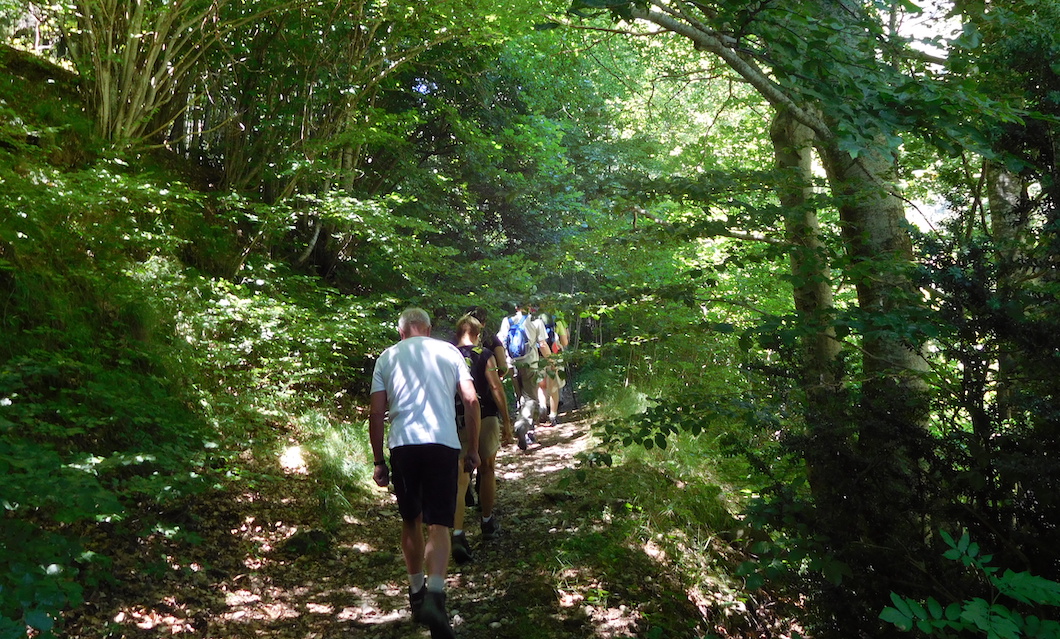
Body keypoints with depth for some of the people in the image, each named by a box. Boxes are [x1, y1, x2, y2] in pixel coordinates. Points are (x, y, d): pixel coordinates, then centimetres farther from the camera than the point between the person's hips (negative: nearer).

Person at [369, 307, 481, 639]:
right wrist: (473, 449, 12)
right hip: (443, 443, -1)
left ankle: (416, 591, 31)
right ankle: (435, 595, -22)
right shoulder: (448, 351, 12)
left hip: (403, 444, 1)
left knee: (411, 521, 18)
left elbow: (376, 413, 8)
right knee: (439, 525, -2)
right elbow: (471, 401, 5)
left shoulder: (388, 357, 13)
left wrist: (378, 461, 13)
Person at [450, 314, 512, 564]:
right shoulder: (484, 355, -4)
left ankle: (458, 534, -14)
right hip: (485, 419, -2)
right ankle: (487, 523, 31)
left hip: (456, 422, 2)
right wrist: (507, 421, -4)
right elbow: (496, 388, -9)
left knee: (461, 478, 0)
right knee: (487, 471, 18)